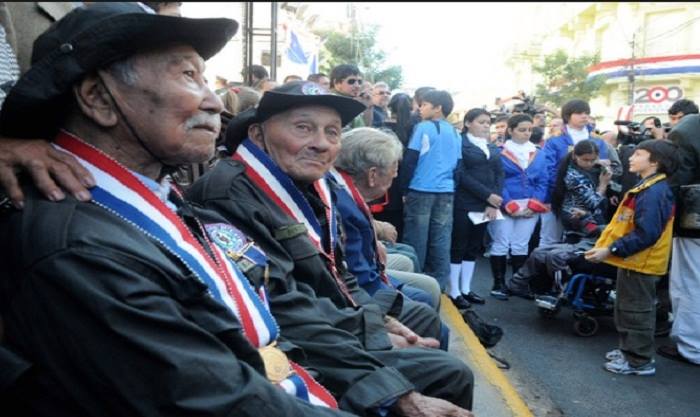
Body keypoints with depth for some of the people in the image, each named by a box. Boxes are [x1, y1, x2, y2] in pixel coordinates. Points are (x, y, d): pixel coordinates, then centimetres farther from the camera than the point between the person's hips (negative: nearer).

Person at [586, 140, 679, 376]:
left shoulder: (654, 192, -22)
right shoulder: (648, 188, 13)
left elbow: (646, 233, -28)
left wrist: (610, 250, -28)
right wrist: (609, 245, 17)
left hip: (640, 262, -10)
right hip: (634, 260, 10)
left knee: (636, 311, 1)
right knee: (626, 309, 20)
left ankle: (640, 361, 12)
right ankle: (629, 351, 33)